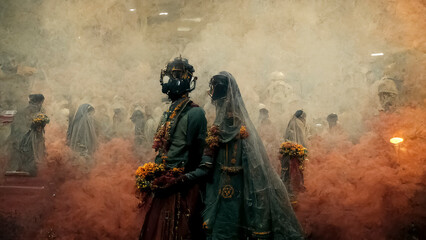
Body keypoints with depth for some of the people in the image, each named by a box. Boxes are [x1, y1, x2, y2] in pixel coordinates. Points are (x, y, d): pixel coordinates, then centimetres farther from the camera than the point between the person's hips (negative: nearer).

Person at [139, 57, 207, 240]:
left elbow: (196, 156, -16)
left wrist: (177, 182, -17)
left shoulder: (194, 113, -11)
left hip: (181, 190, -8)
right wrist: (154, 176, 12)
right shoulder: (169, 113, 15)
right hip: (161, 186, 8)